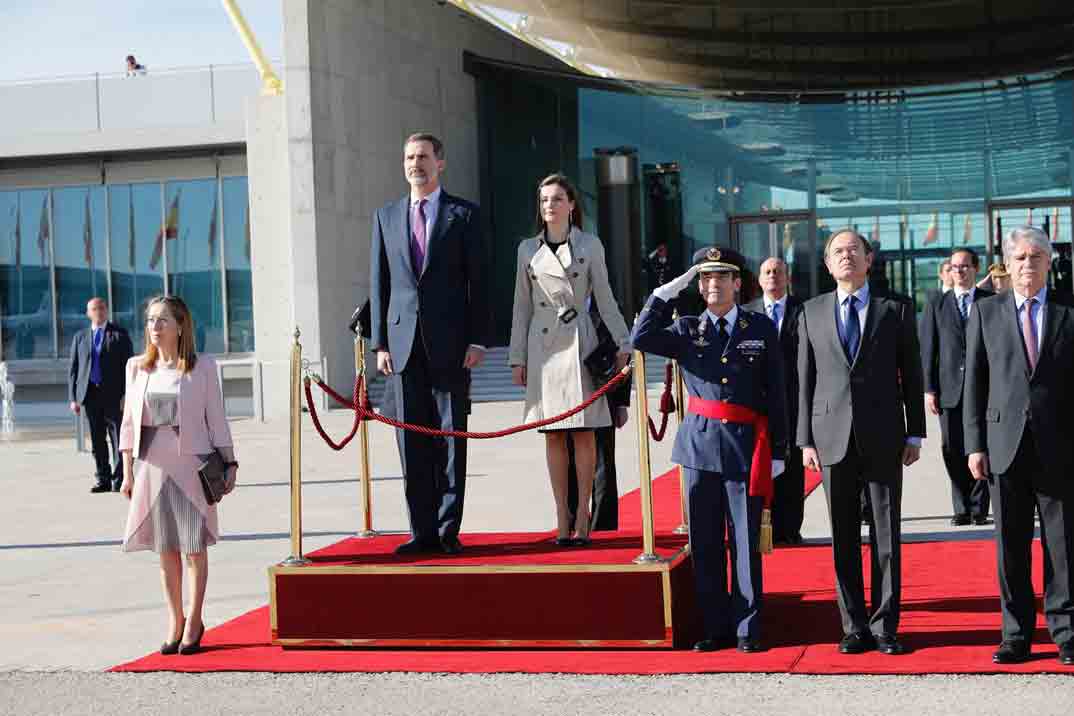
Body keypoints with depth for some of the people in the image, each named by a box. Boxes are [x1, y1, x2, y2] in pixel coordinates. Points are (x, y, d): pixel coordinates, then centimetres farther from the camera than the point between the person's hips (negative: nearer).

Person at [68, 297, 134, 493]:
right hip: (90, 395, 3)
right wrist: (73, 398, 4)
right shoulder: (80, 337, 14)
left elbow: (128, 366, 0)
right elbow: (73, 369, 12)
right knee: (97, 441, 7)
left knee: (118, 439, -4)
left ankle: (118, 480, 0)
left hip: (114, 396, -3)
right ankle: (103, 480, 14)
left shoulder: (120, 335, 5)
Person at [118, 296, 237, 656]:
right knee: (165, 548, 7)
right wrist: (127, 471, 7)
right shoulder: (137, 367, 7)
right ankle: (175, 620, 18)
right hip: (152, 466, 3)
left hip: (192, 465, -3)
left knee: (194, 546, 1)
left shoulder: (202, 367, -2)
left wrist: (229, 464, -2)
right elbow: (130, 422, 10)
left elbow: (216, 419, 1)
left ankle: (194, 621, 13)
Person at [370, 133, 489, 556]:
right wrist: (380, 342, 3)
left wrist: (477, 340, -7)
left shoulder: (463, 214, 4)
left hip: (450, 343, -3)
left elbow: (478, 280, 1)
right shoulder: (387, 217, 13)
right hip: (404, 341, 3)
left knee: (450, 438, 0)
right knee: (412, 440, 3)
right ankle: (422, 531, 8)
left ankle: (448, 530, 4)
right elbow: (379, 283, 11)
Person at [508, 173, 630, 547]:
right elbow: (522, 307, 11)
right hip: (542, 345, 2)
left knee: (583, 432, -2)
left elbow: (605, 299, 5)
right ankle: (562, 517, 8)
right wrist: (517, 358, 8)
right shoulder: (528, 249, 8)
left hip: (579, 343, -2)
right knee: (553, 435, 3)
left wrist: (623, 344, -1)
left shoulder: (589, 245, 2)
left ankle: (582, 515, 5)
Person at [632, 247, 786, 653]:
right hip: (700, 443, 2)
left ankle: (748, 630, 8)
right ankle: (715, 629, 13)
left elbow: (775, 394, 5)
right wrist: (665, 293, -6)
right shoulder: (687, 330, 10)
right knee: (705, 543, 5)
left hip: (746, 445, -2)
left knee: (746, 541, 0)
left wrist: (777, 451, 2)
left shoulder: (761, 329, 6)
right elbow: (641, 339, -7)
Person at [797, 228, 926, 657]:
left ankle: (885, 626, 9)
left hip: (883, 439, -1)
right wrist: (806, 440, 3)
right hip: (833, 439, 1)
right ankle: (855, 626, 13)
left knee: (886, 534, 2)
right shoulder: (812, 313, 9)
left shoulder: (896, 309, 5)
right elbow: (805, 381, 8)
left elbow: (911, 375, 6)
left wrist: (915, 435, 2)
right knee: (844, 537, 5)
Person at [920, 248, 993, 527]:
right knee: (953, 451, 1)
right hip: (950, 389, 1)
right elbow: (928, 349, 6)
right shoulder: (936, 305, 9)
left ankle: (979, 508, 7)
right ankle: (962, 508, 10)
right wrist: (929, 389, -1)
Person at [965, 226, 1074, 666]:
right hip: (1005, 444, 1)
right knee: (1011, 545, 6)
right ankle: (1016, 634, 14)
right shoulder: (986, 313, 7)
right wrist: (975, 445, 0)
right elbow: (974, 383, 6)